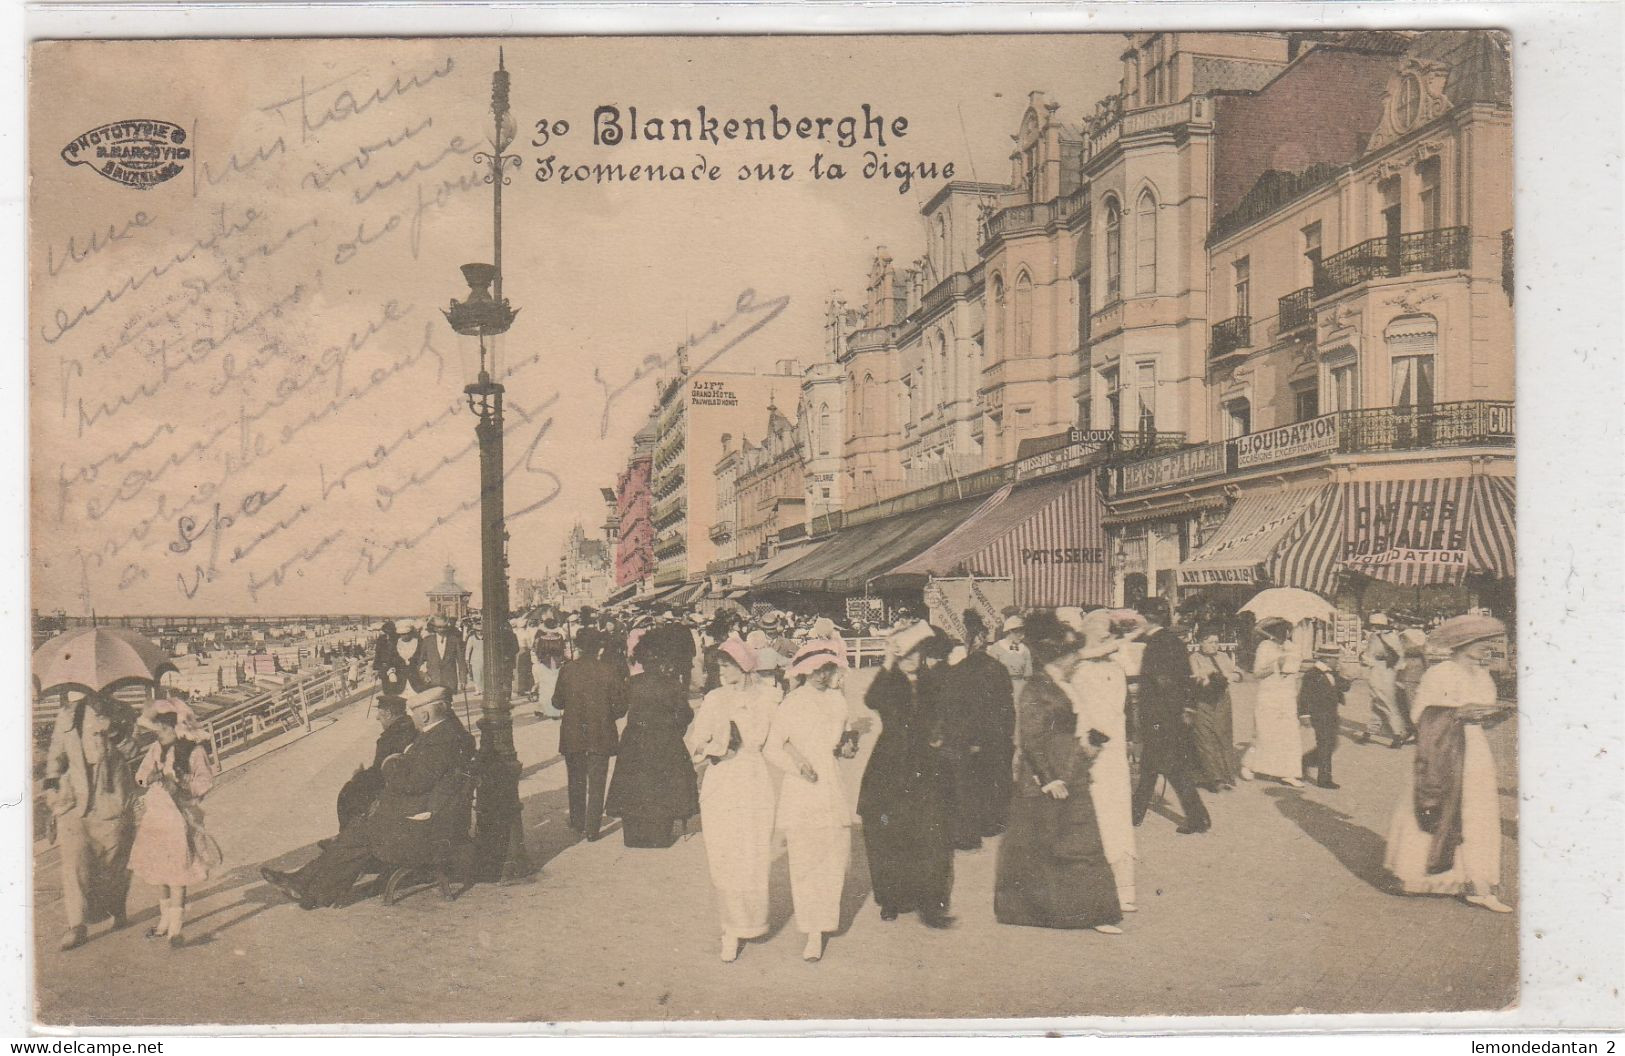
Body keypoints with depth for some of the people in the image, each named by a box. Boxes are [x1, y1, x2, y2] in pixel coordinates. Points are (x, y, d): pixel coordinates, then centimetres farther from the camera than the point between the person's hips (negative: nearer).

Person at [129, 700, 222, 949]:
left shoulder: (194, 751, -8)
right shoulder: (156, 749, 7)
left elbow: (206, 782, -5)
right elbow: (141, 777, 13)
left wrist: (182, 787, -19)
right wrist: (151, 777, -9)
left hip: (180, 816, -6)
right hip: (156, 814, 6)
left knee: (177, 871, -8)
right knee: (158, 869, 13)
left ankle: (176, 927, -5)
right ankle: (165, 919, 27)